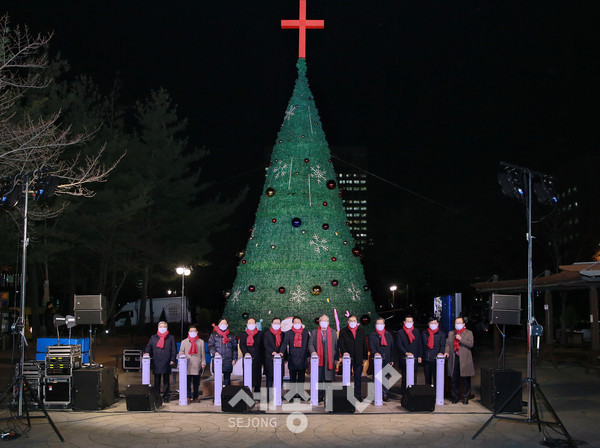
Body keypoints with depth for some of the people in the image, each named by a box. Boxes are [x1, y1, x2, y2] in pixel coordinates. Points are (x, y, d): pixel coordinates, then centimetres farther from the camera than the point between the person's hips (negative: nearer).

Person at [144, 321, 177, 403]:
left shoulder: (171, 338, 9)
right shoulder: (153, 337, 14)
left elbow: (174, 350, 6)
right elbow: (149, 346, 13)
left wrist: (172, 360, -3)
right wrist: (147, 352, -8)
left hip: (166, 362, -1)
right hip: (156, 363, 2)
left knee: (166, 381, 2)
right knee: (156, 381, 4)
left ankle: (166, 397, 8)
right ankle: (156, 397, 10)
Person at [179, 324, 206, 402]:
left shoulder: (201, 342, 12)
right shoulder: (184, 342, 14)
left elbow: (203, 353, 10)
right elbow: (181, 352, 12)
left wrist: (203, 363, 2)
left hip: (197, 366, 0)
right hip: (187, 366, 0)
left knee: (196, 383, 2)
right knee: (188, 382, -6)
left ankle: (195, 397, 9)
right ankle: (188, 397, -5)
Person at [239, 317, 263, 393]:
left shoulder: (260, 334, 12)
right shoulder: (243, 335, 14)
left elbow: (262, 347, 8)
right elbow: (241, 345, 2)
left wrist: (262, 360, 2)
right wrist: (246, 352, -18)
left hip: (257, 360, 0)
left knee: (257, 377, -1)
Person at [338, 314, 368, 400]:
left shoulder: (361, 331, 11)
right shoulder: (343, 331, 4)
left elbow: (364, 344, 12)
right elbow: (341, 343, -3)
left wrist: (365, 357, 9)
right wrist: (344, 352, -21)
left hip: (358, 358, 2)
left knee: (358, 377, 4)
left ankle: (358, 395, 9)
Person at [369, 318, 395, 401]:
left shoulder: (389, 335, 16)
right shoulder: (372, 335, 6)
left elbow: (392, 347, 15)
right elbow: (371, 346, -7)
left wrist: (392, 359, 10)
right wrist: (375, 352, -28)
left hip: (386, 360, 3)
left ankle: (385, 395, 10)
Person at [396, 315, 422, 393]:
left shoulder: (416, 332, 13)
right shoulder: (400, 332, 4)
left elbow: (419, 345, 13)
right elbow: (399, 345, -5)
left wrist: (419, 356, 7)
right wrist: (406, 353, -17)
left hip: (414, 357, 2)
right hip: (404, 358, -2)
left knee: (413, 376, -1)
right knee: (405, 377, -1)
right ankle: (404, 392, 4)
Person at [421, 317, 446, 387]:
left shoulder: (442, 334, 5)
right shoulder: (424, 333, 13)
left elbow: (443, 345, -2)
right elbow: (422, 345, 14)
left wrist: (441, 352, -21)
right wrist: (420, 356, 8)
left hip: (435, 359, -4)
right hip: (426, 360, 4)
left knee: (436, 378, -6)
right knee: (427, 378, 11)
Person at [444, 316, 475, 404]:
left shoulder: (468, 333, 6)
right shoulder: (451, 333, 18)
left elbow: (471, 344, -6)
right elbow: (448, 344, 15)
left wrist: (461, 339, -15)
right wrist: (447, 351, -3)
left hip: (464, 360, -3)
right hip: (454, 359, 3)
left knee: (465, 380, -2)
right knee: (454, 379, 5)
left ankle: (465, 398, 5)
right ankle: (455, 397, 13)